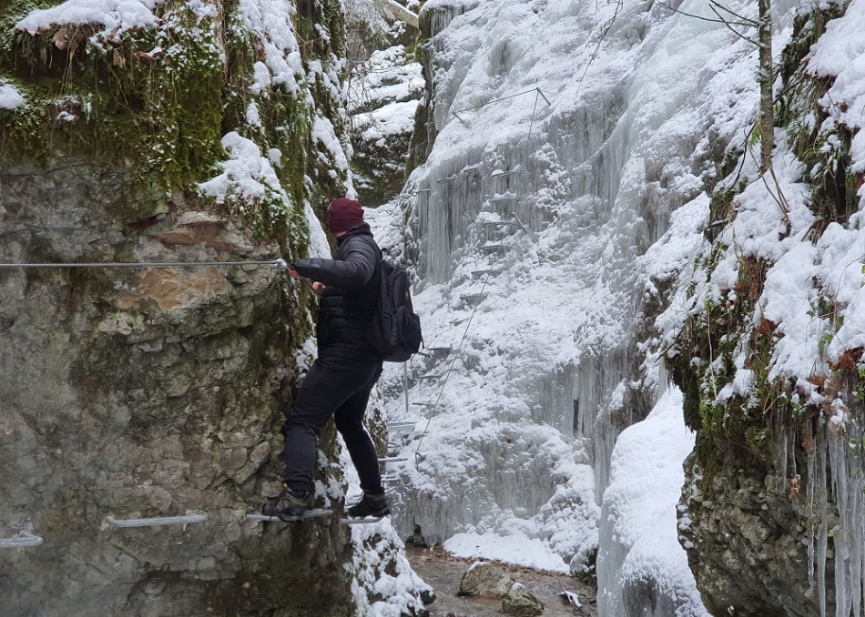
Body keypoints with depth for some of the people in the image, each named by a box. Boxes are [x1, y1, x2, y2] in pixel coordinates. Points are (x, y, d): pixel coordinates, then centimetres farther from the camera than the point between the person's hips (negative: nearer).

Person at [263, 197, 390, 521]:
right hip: (368, 359, 10)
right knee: (350, 423, 27)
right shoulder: (368, 245, 19)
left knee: (302, 421, -15)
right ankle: (374, 497, 32)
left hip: (345, 354, -10)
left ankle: (296, 492, -32)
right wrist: (328, 285, 31)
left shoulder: (358, 245, -11)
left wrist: (307, 266, -34)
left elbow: (356, 272, -36)